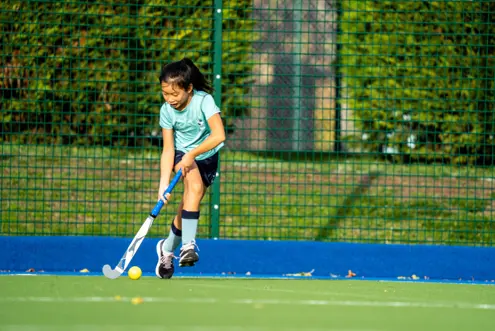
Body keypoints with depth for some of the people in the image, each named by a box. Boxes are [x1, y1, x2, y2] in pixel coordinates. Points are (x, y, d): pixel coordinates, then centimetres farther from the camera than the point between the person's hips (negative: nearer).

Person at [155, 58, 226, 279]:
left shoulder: (204, 101, -24)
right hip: (182, 155, 0)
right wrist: (164, 182, -26)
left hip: (207, 156, 0)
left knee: (188, 205, -5)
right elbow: (168, 150, -15)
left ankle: (168, 248, 22)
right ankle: (188, 244, -32)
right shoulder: (167, 111, -15)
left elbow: (219, 135, -35)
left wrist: (191, 155, -37)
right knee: (195, 186, -31)